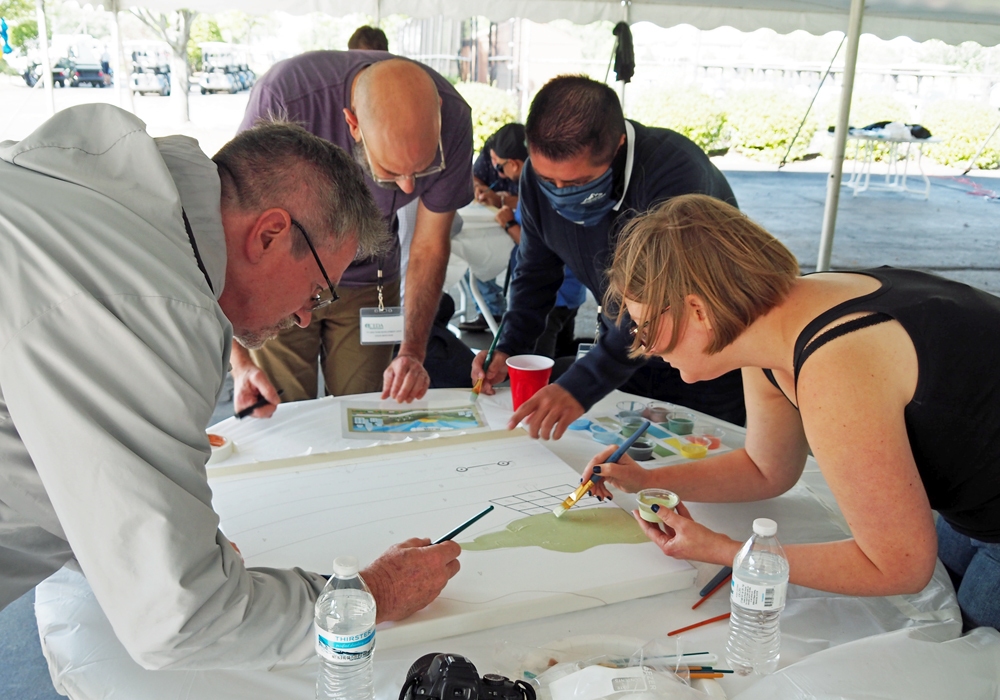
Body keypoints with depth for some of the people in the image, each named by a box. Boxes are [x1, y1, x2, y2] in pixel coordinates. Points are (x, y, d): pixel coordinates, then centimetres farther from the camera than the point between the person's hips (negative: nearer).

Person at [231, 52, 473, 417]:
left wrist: (412, 352, -18)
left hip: (367, 282, 2)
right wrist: (240, 360, -35)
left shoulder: (451, 118, -23)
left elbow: (430, 245, -10)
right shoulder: (283, 97, -33)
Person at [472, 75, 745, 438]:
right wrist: (508, 349, -13)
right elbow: (535, 272, 2)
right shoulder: (541, 173, -11)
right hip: (624, 352, 5)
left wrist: (581, 386, -46)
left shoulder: (674, 171, -32)